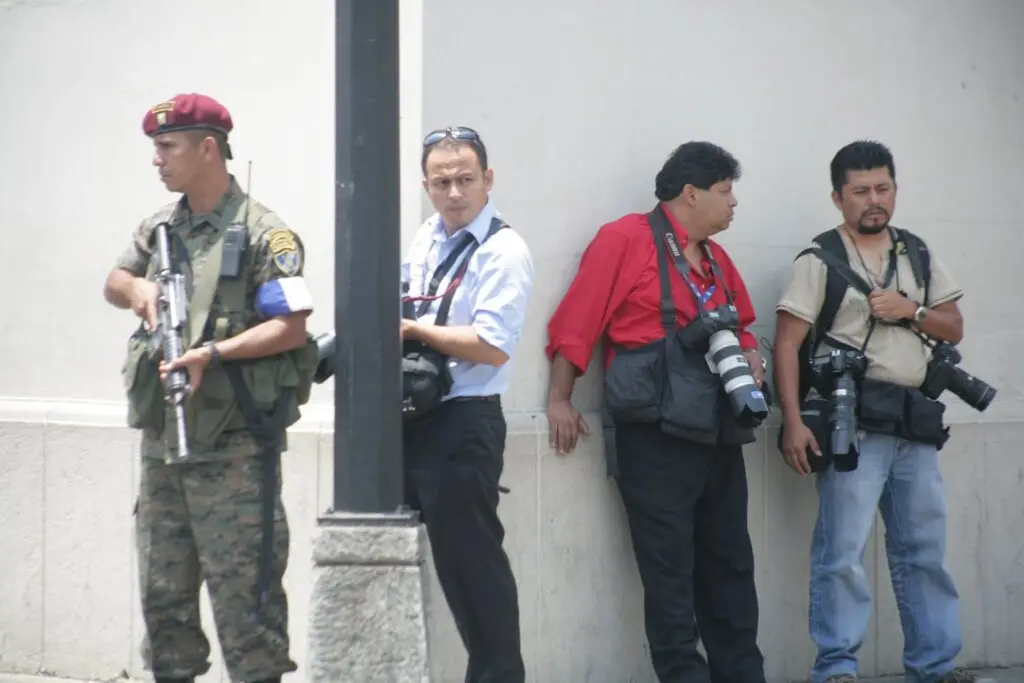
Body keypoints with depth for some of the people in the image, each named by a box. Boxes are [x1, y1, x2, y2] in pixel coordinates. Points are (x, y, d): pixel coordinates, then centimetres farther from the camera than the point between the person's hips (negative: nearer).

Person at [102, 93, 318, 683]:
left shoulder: (263, 234, -9)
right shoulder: (162, 229, 13)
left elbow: (291, 328, -15)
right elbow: (115, 282, 25)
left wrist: (213, 353, -25)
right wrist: (135, 287, 1)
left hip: (233, 446, -7)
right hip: (163, 437, 7)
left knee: (242, 588, -6)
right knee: (163, 590, 13)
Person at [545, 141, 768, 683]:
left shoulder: (715, 258, 16)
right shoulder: (626, 239, -8)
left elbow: (741, 326, 29)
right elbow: (576, 323, -11)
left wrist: (751, 362, 8)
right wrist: (560, 402, -13)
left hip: (718, 435, 8)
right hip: (655, 436, -8)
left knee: (730, 564, 10)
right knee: (669, 570, -4)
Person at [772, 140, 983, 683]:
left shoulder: (918, 254, 14)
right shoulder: (820, 260, -3)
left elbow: (954, 328, 15)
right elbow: (787, 344, -8)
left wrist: (910, 310, -6)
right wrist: (793, 423, -17)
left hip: (915, 422, 6)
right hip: (852, 421, -6)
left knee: (925, 551, 9)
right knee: (842, 552, -7)